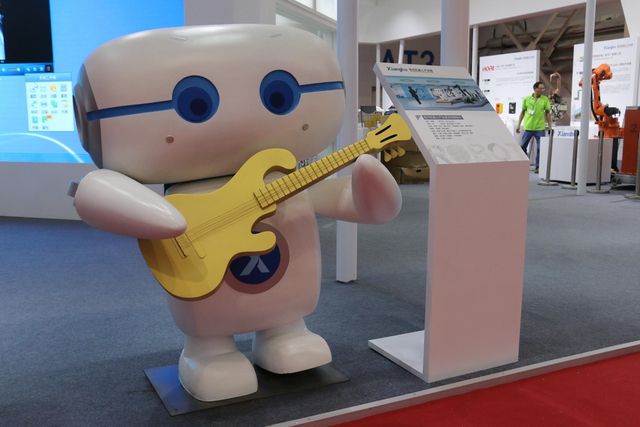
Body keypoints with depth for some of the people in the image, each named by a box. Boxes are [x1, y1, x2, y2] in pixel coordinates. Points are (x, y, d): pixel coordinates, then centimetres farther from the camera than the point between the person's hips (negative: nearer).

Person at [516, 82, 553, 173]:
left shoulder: (545, 99, 1)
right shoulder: (527, 99, 2)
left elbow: (548, 113, 6)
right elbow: (523, 112, 10)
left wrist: (550, 126, 3)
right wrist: (518, 125, 7)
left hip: (540, 128, -1)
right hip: (528, 127, 1)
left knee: (540, 148, -1)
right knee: (523, 146, 8)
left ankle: (538, 167, 8)